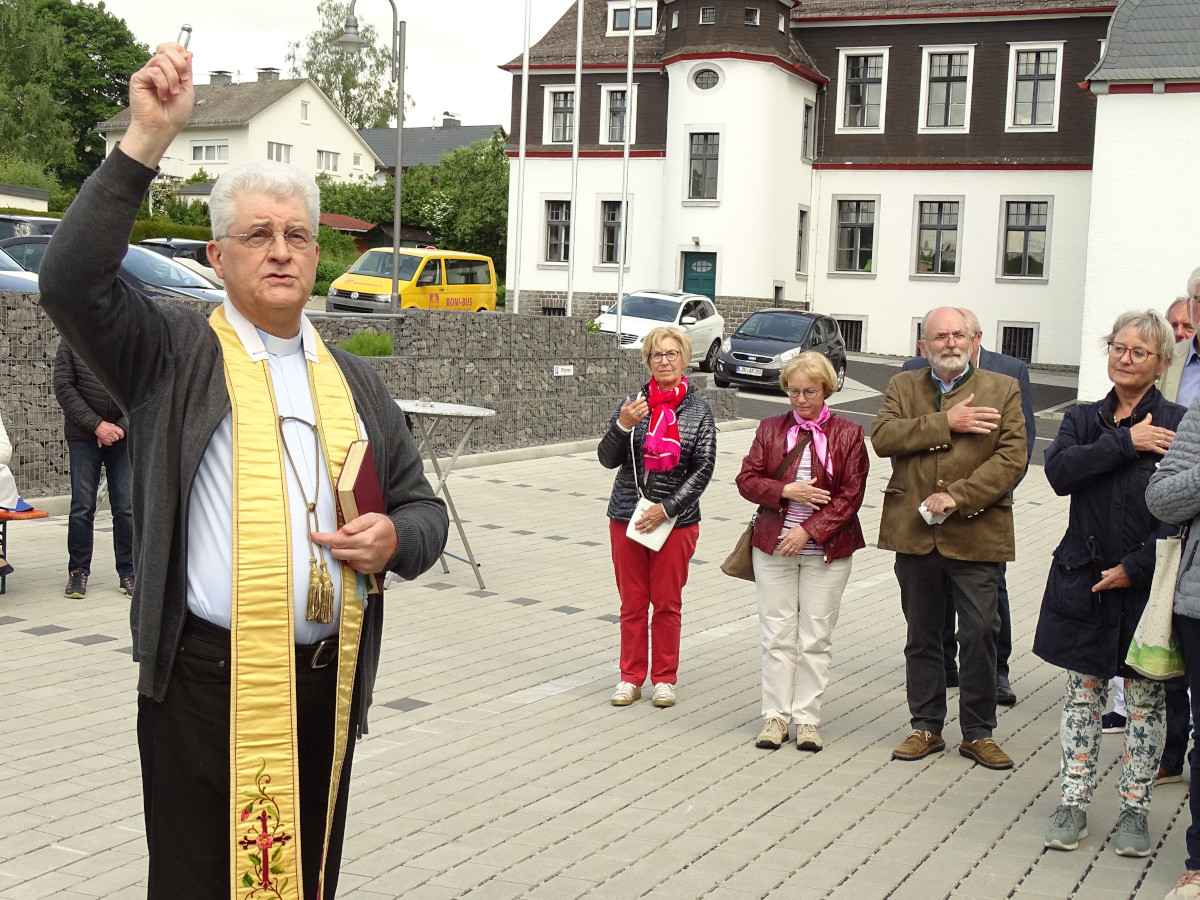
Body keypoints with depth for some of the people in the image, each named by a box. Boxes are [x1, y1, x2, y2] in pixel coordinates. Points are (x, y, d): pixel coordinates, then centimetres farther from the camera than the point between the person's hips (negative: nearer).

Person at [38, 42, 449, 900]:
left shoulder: (356, 380, 14)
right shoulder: (173, 354, 1)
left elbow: (424, 507, 19)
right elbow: (72, 282, -15)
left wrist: (396, 538, -5)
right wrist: (146, 141, -20)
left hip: (329, 682, 4)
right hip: (206, 676, -4)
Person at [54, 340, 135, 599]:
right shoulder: (71, 342, 1)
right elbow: (63, 388, -5)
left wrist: (122, 427, -12)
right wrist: (96, 425, -13)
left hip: (124, 435, 1)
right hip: (83, 436, 0)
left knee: (126, 506, -1)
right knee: (82, 507, 0)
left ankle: (128, 572, 8)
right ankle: (78, 572, 11)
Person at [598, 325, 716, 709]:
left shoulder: (699, 411, -2)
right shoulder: (632, 404, 1)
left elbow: (703, 469, -5)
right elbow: (607, 459, -2)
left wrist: (666, 509, -13)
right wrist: (623, 426, -20)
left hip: (676, 519, -1)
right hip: (627, 516, 1)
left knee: (667, 603, 7)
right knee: (632, 602, 8)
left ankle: (665, 678, 20)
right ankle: (631, 677, 19)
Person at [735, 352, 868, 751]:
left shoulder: (848, 434, 0)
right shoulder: (770, 428, 7)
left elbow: (851, 494, -5)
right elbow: (746, 480, 4)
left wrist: (809, 530, -13)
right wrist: (785, 491, -14)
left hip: (826, 550, -1)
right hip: (773, 548, 1)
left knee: (816, 638, 3)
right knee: (778, 636, 4)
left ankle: (807, 719, 12)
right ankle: (775, 716, 13)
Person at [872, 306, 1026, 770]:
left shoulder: (1003, 389, 3)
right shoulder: (902, 387, 9)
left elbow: (1012, 457, -8)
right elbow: (882, 437, -8)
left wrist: (957, 497, -17)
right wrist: (946, 423, -16)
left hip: (976, 535, -2)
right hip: (914, 533, 2)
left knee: (980, 635, 0)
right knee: (921, 635, 12)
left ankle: (978, 732, 16)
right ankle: (926, 727, 25)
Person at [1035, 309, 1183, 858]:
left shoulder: (1176, 426, -4)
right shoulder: (1083, 419, 7)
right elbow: (1059, 472, -11)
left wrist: (1135, 567, -14)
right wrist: (1125, 443, -17)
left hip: (1146, 583, -3)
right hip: (1084, 580, 3)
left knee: (1145, 701, 6)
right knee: (1082, 693, 9)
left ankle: (1134, 810, 18)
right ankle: (1074, 805, 18)